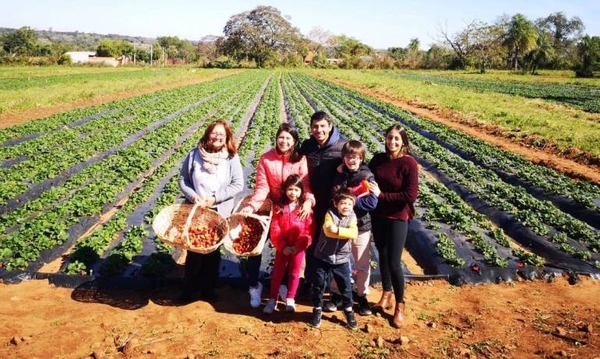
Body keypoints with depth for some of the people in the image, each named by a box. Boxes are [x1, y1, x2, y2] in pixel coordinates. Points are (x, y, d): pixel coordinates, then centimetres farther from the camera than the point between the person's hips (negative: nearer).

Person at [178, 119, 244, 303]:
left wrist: (215, 198, -17)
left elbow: (238, 184, -10)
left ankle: (208, 287, 31)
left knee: (213, 250, 13)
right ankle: (189, 287, 28)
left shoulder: (231, 157, -8)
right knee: (193, 249, 9)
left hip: (220, 212, 0)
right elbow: (183, 179, 1)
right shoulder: (195, 154, -5)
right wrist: (193, 196, -16)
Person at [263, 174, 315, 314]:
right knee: (277, 272, 7)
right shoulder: (279, 208, -2)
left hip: (298, 248, -1)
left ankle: (290, 300, 24)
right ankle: (272, 300, 17)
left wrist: (297, 246, -16)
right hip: (282, 247, 1)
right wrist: (283, 246, -14)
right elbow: (274, 230, -5)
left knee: (294, 273, 11)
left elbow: (309, 231, -9)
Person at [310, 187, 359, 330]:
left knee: (346, 286, 9)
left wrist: (337, 230, -32)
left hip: (341, 259, 2)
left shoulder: (352, 216, -5)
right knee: (319, 285, 8)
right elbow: (328, 231, -30)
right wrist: (344, 232, -29)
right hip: (323, 257, -2)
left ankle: (349, 311, 28)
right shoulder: (330, 213, -13)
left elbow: (354, 234, -22)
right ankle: (317, 310, 25)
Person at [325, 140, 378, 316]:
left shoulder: (367, 177, -8)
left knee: (363, 265, 10)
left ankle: (362, 296, 28)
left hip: (361, 227, -2)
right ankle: (336, 295, 29)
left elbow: (372, 202, -16)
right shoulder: (339, 175, 0)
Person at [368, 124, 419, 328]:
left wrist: (382, 195, -18)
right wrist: (368, 189, -7)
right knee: (382, 256, 16)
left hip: (398, 219, -5)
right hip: (378, 216, 5)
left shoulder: (409, 163, -14)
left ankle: (400, 306, 18)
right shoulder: (378, 159, 1)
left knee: (394, 262, -2)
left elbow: (411, 196, -18)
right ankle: (386, 296, 35)